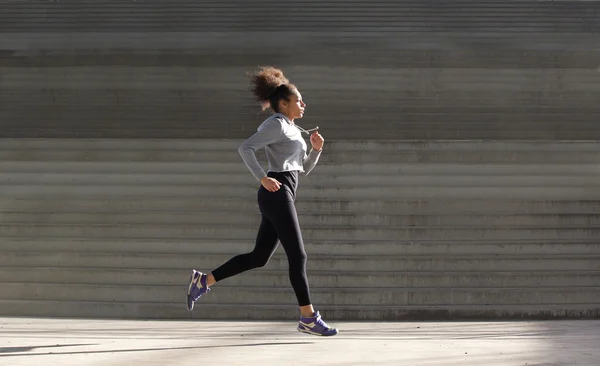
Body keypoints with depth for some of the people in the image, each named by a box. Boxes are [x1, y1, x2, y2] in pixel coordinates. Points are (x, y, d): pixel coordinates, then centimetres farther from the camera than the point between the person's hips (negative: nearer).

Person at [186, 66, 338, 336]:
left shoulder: (292, 129, 23)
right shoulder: (276, 124, -5)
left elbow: (305, 168, 26)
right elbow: (245, 148, -17)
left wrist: (316, 149, 8)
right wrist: (262, 177, -25)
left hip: (283, 194, 10)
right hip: (276, 192, -10)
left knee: (258, 257, 10)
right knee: (297, 256, -8)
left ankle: (203, 281, 13)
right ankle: (308, 318, -4)